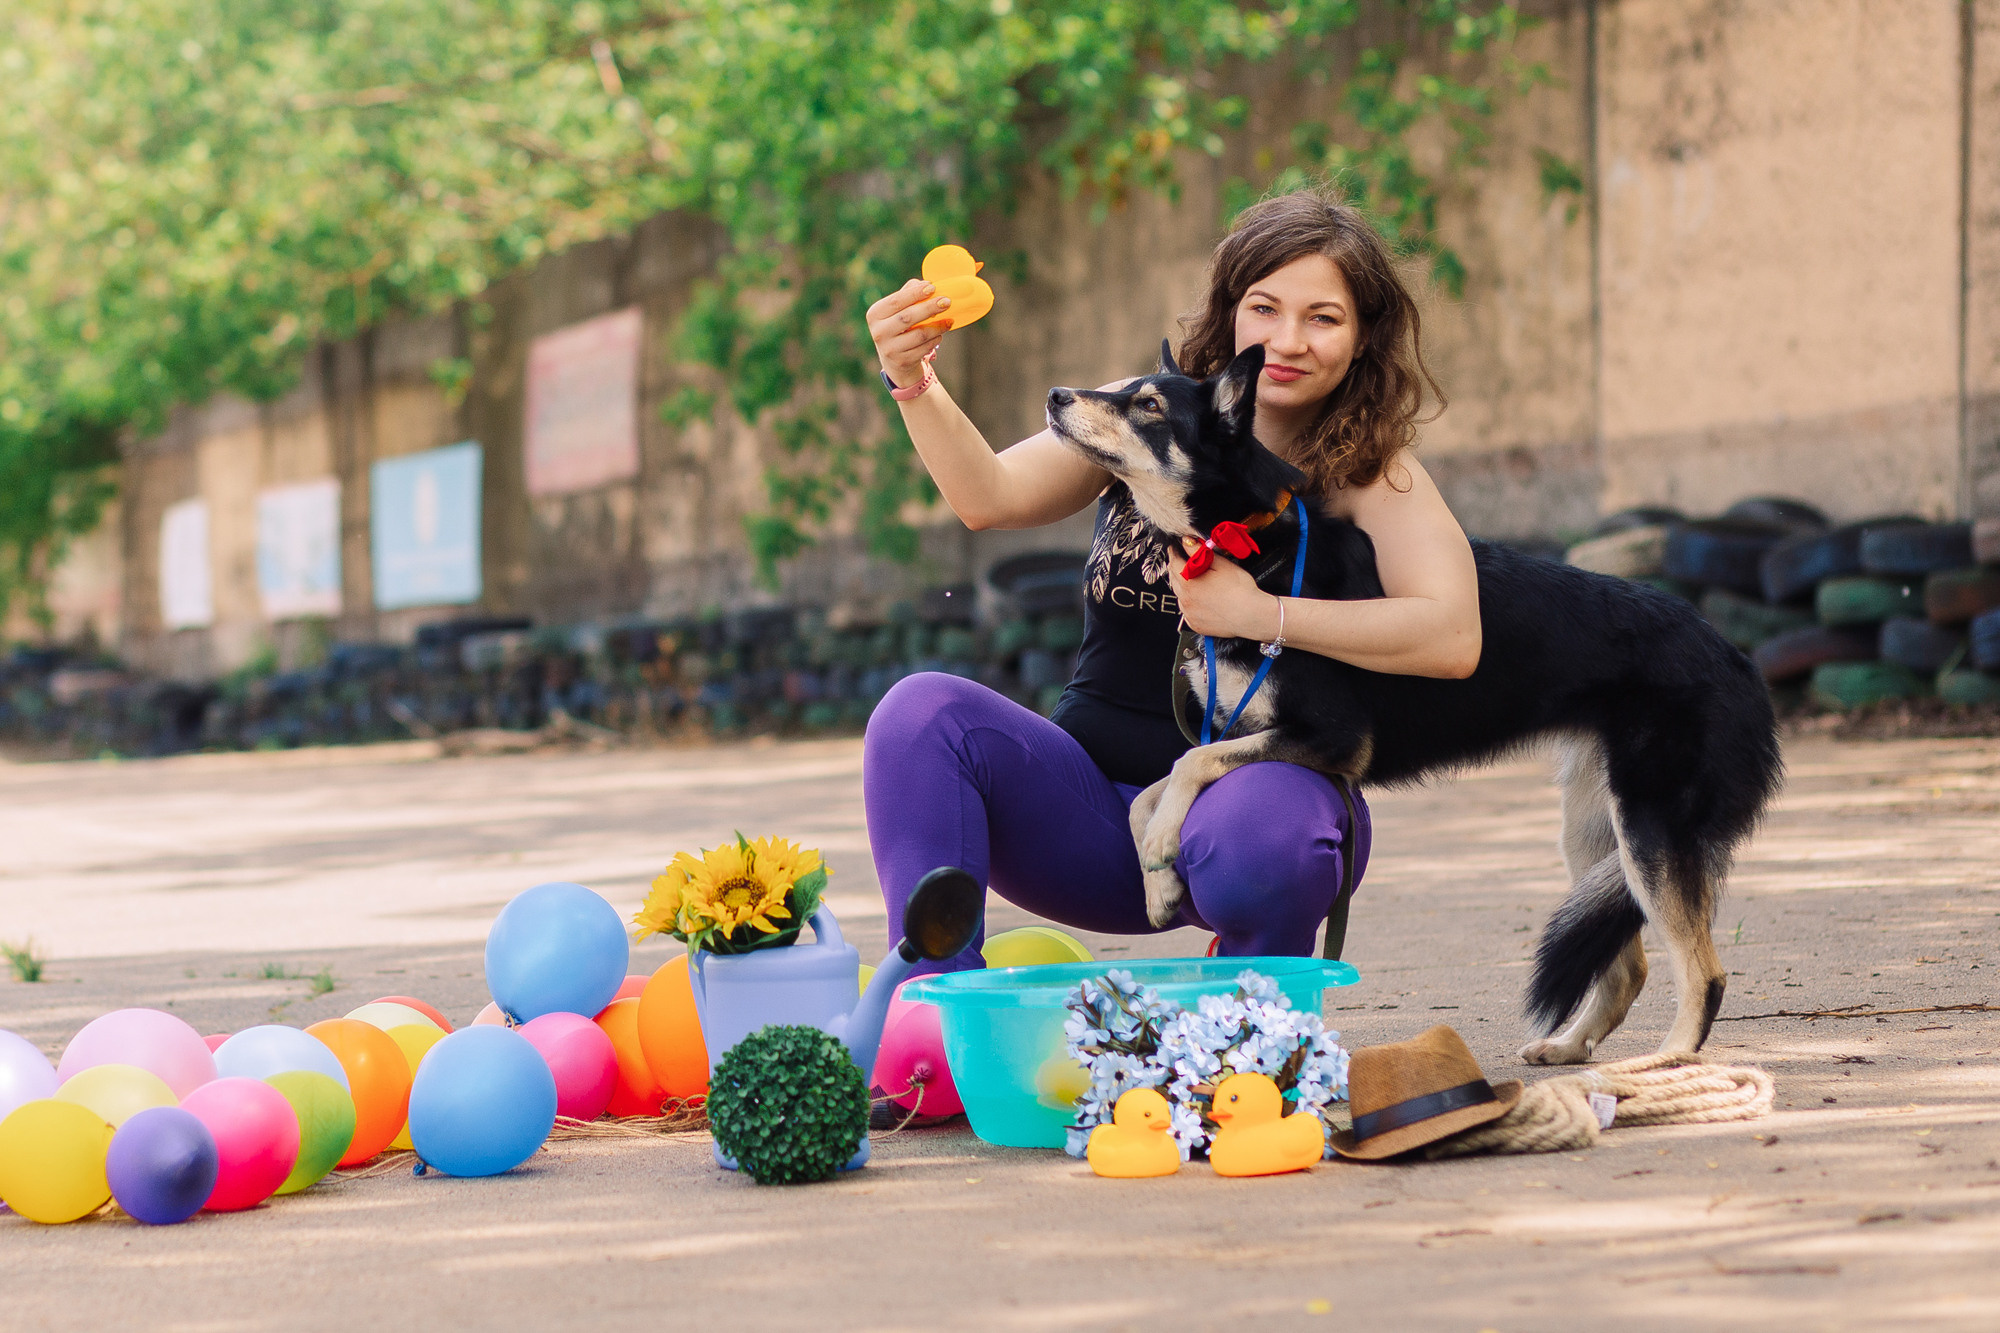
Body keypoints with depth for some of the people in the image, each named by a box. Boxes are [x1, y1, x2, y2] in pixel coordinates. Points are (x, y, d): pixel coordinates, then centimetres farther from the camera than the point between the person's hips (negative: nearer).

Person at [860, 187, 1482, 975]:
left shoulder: (1370, 469, -2)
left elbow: (1452, 638, -20)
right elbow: (989, 496, -12)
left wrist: (1257, 614, -22)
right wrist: (913, 382, -30)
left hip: (1253, 794, -3)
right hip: (1094, 807, 3)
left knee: (1257, 835, -38)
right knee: (924, 712, -22)